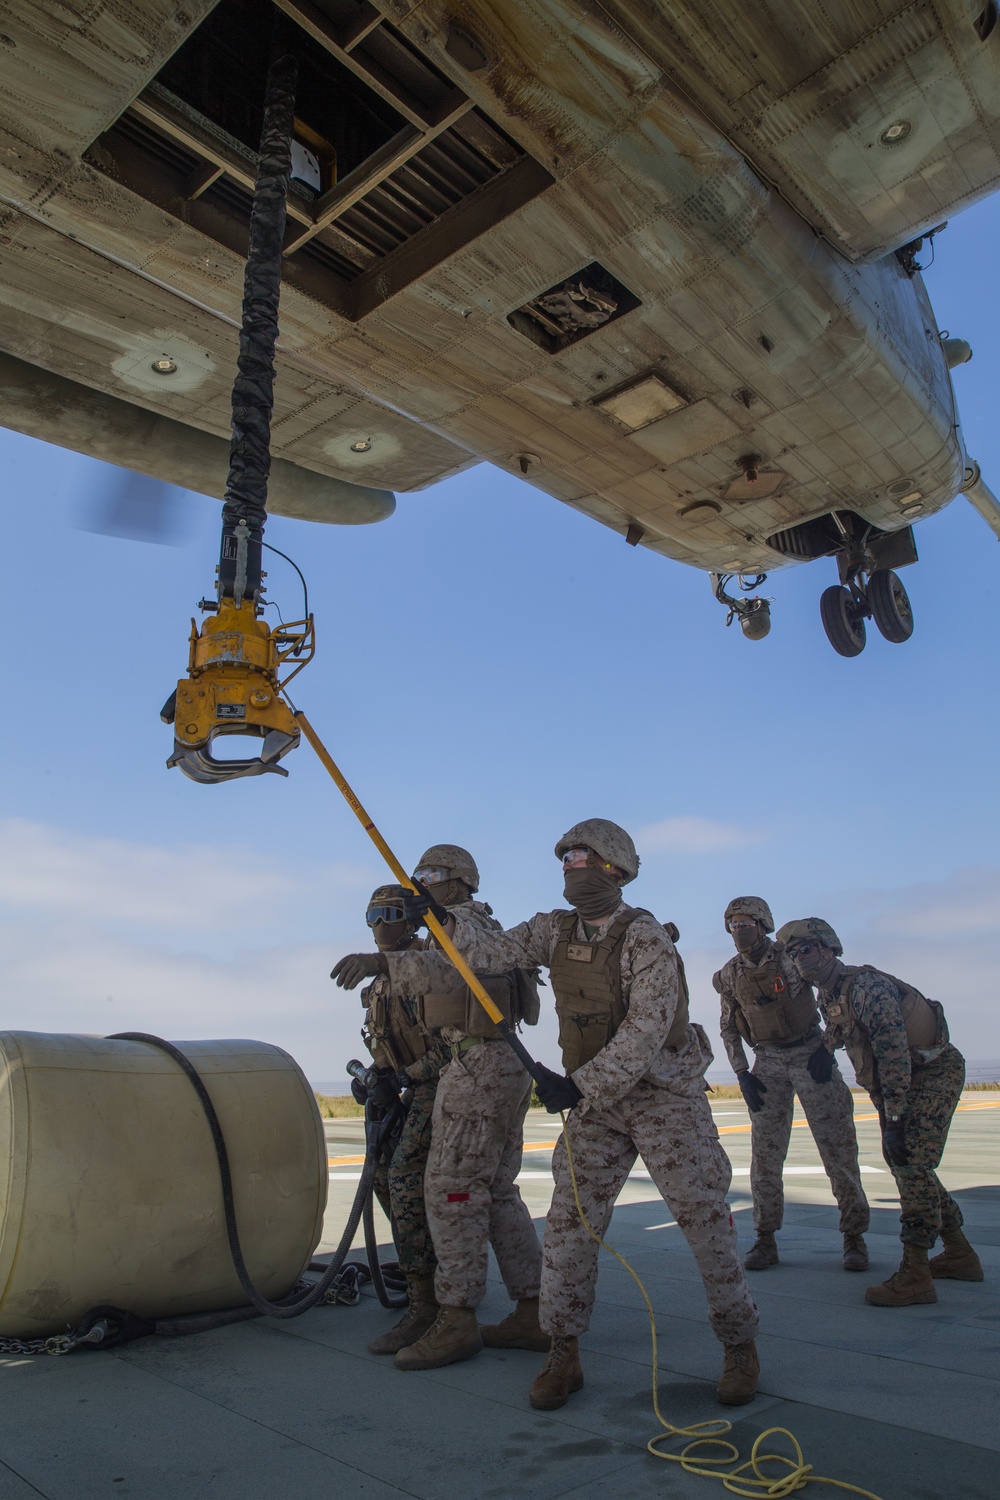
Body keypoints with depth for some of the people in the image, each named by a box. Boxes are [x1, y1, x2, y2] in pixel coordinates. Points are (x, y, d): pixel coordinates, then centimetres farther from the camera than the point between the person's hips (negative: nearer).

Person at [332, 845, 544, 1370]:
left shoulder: (458, 921, -7)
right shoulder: (485, 928, 24)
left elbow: (448, 970, -29)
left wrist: (383, 961, -42)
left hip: (478, 1065, -10)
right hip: (507, 1066, 10)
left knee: (452, 1189, -6)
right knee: (497, 1193, 13)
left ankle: (456, 1320, 0)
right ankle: (531, 1313, 16)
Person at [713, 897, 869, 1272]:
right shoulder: (730, 976, 2)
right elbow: (729, 1029, 11)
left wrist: (828, 1049, -8)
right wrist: (743, 1075, 2)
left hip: (811, 1055, -3)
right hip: (768, 1063, 3)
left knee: (837, 1147, -2)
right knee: (765, 1153, -1)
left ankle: (854, 1237, 11)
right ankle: (765, 1240, 8)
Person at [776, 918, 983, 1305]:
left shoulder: (865, 984, -25)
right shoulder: (828, 998, 4)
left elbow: (894, 1050, -31)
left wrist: (894, 1118, -32)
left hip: (934, 1072, -10)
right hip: (904, 1081, 10)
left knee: (912, 1165, -14)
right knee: (903, 1163, 14)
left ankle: (914, 1276, -11)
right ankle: (960, 1255, 28)